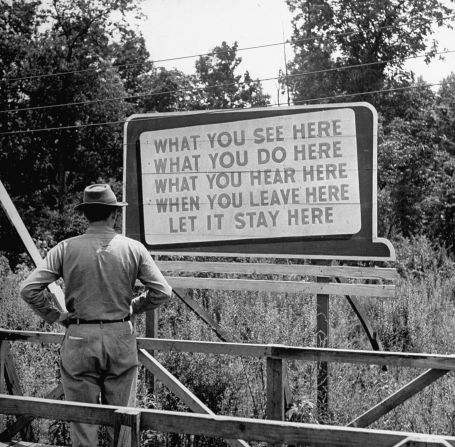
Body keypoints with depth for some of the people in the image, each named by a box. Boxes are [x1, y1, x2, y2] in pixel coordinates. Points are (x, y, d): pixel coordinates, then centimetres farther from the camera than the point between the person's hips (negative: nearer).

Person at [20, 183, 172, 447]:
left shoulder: (66, 249, -4)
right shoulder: (133, 248, -3)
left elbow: (29, 289, -8)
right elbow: (163, 292, -4)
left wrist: (53, 315, 4)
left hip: (79, 338, 0)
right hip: (121, 337, 0)